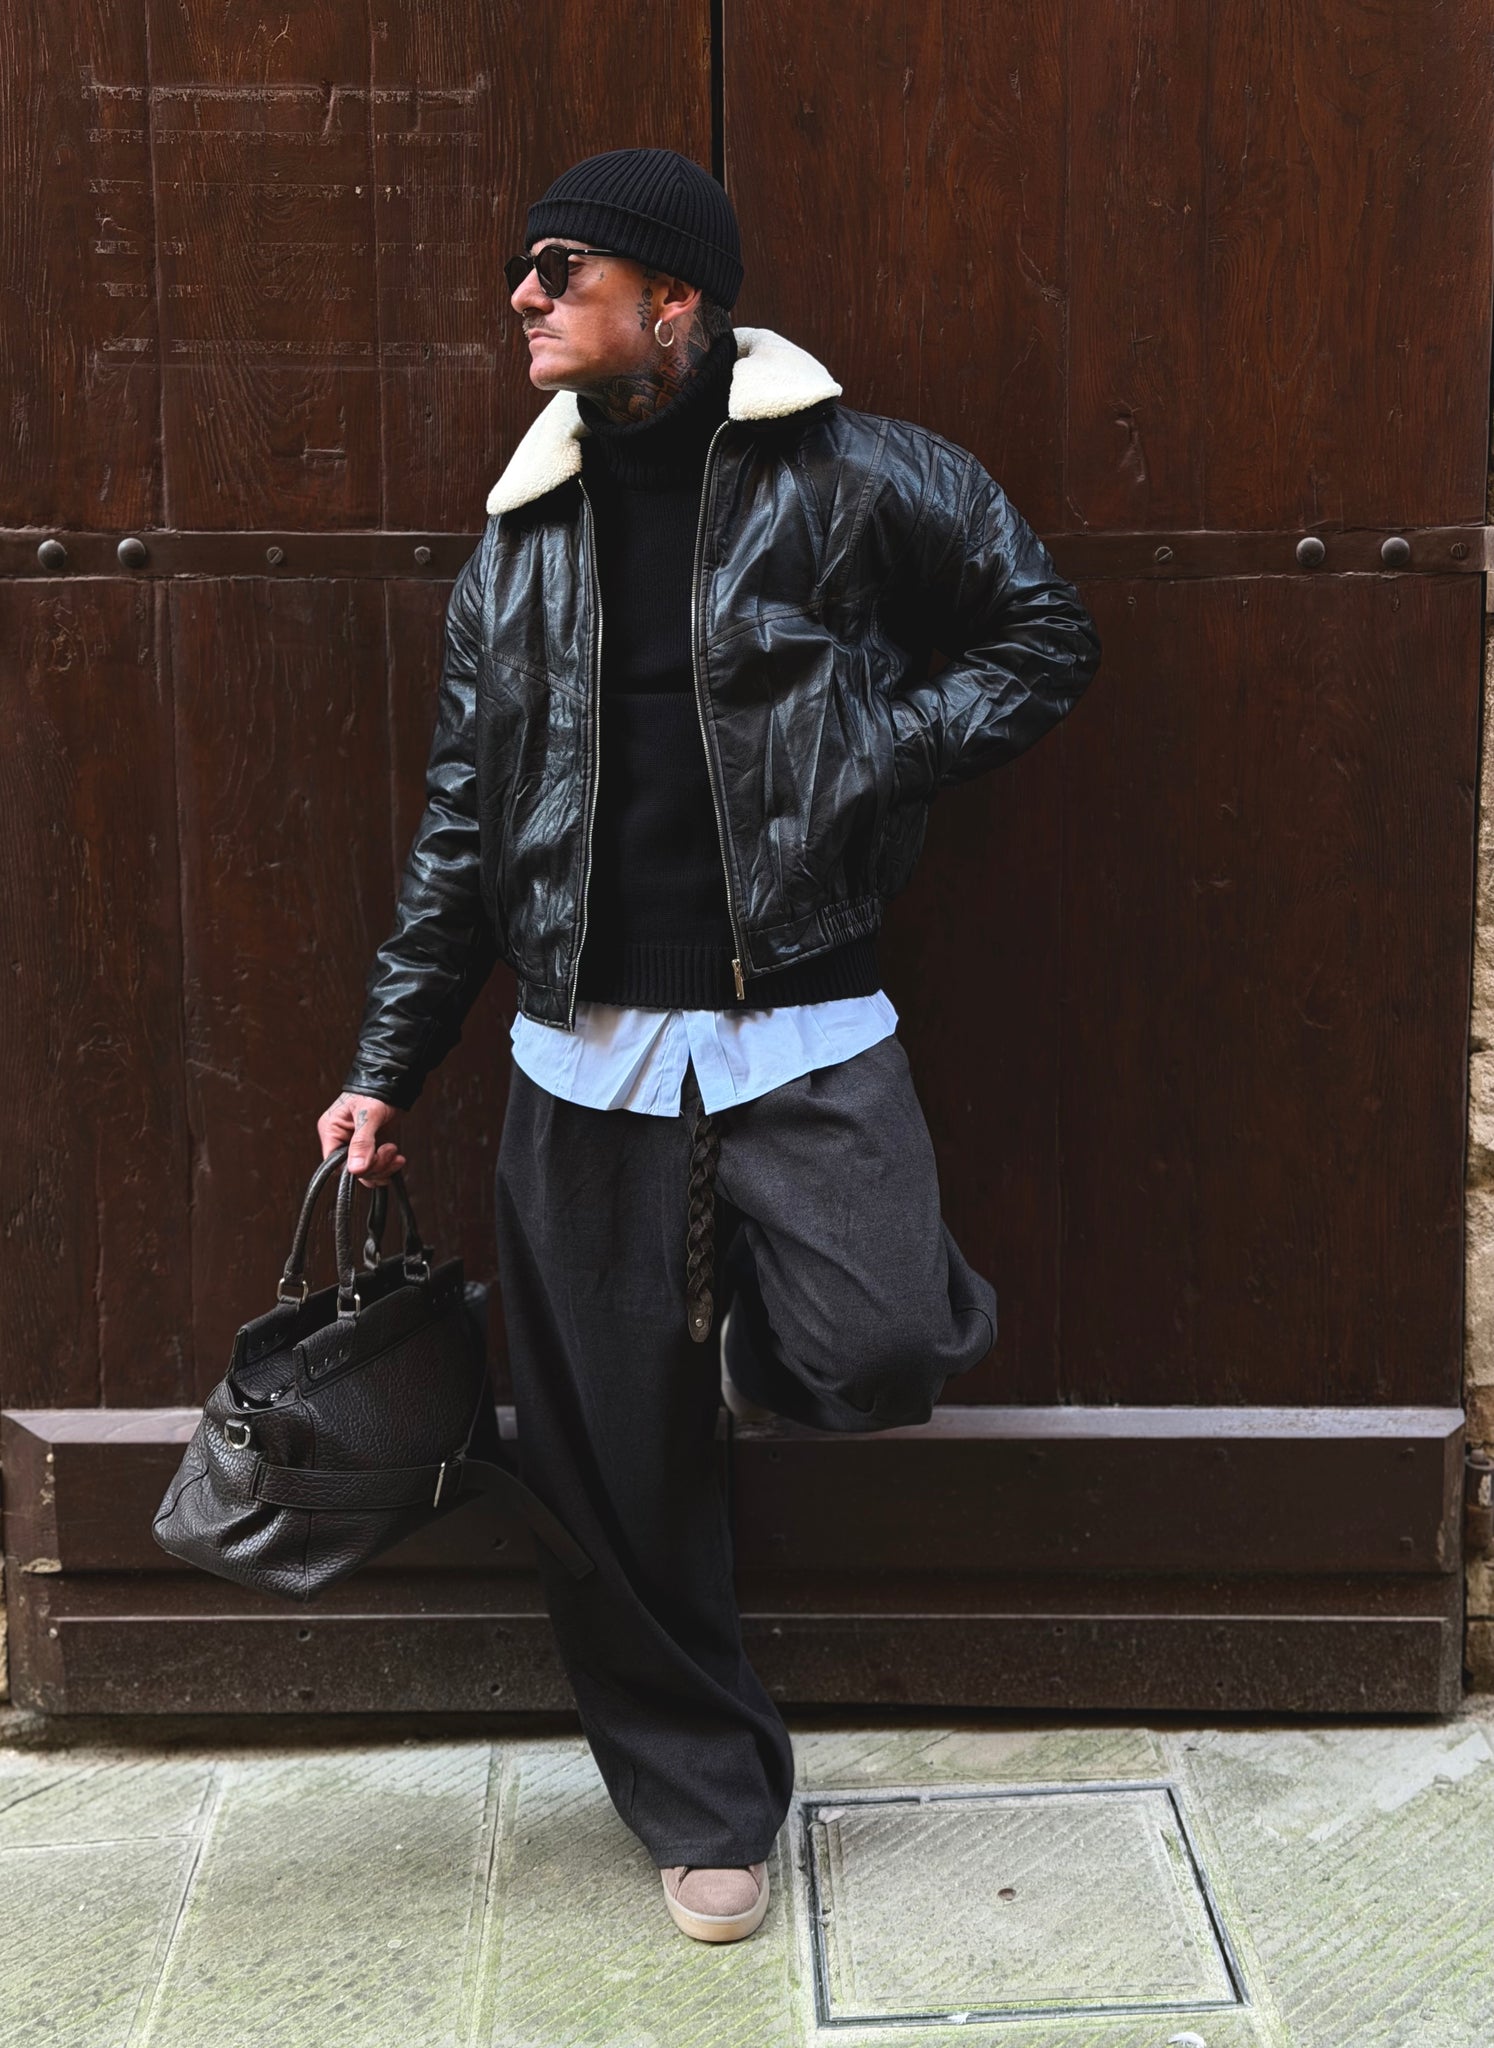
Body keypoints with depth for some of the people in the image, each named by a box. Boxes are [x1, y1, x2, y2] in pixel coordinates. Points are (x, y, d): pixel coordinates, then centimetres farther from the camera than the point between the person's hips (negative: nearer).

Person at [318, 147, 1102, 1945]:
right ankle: (704, 1805, 25)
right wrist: (387, 1064, 11)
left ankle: (776, 1316, 15)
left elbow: (1042, 633, 7)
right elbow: (463, 823, 13)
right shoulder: (522, 536, 11)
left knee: (872, 1356, -24)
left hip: (805, 1034, -3)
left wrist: (874, 765, -6)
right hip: (585, 1061, 3)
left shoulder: (847, 477, -1)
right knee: (609, 1465, 4)